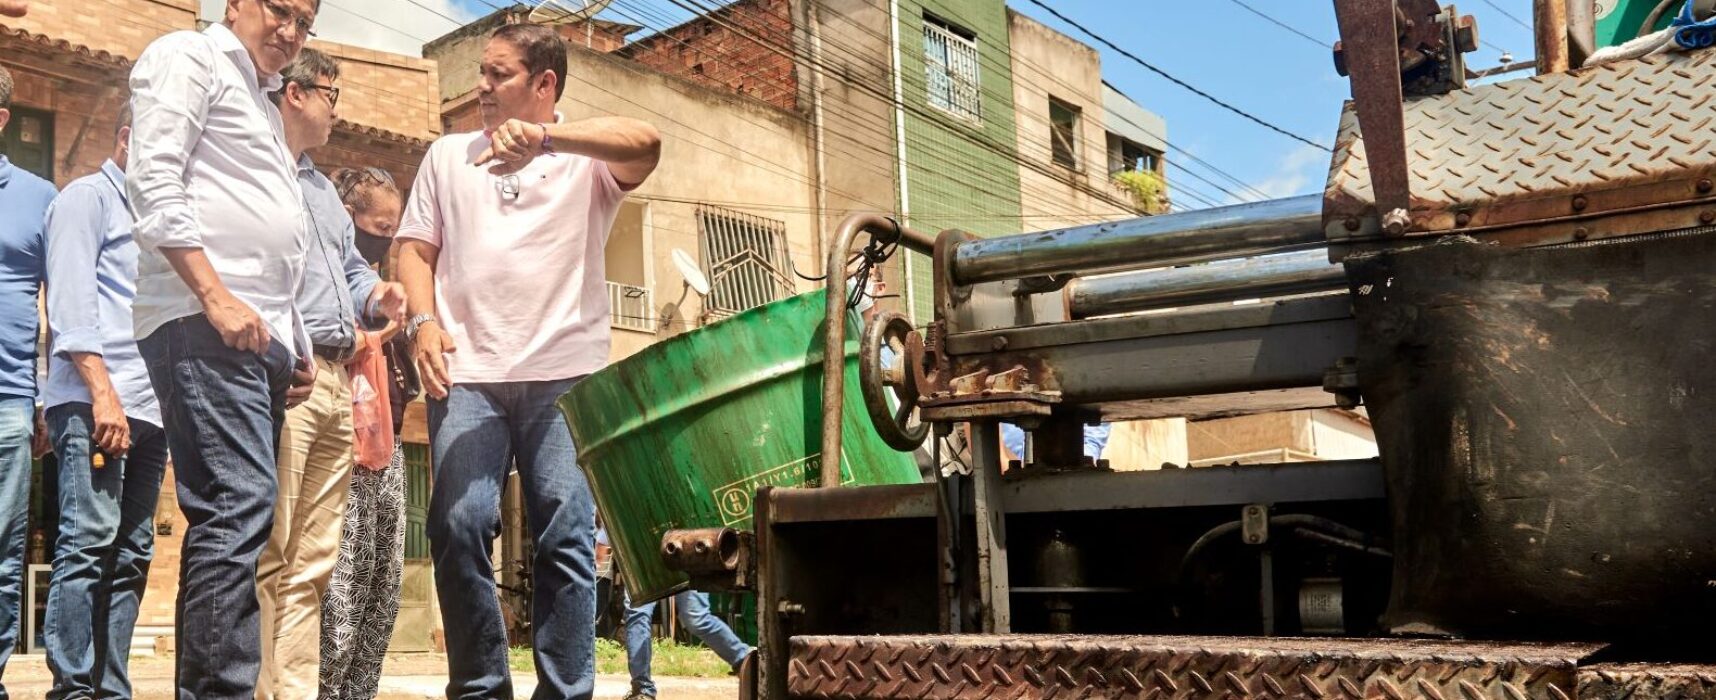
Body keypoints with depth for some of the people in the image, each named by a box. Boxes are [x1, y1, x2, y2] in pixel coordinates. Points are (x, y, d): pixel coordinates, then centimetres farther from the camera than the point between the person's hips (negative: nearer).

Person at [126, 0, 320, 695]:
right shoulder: (188, 57, 5)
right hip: (203, 322, -9)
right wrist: (215, 296, -18)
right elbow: (154, 180, -10)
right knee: (240, 506, -18)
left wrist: (296, 339, 19)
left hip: (260, 332, 9)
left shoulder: (263, 104, 30)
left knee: (238, 516, 5)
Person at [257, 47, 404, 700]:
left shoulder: (324, 188, 29)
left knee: (312, 563, 7)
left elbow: (352, 268, 32)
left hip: (336, 381, 9)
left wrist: (378, 296, 9)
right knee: (265, 558, -10)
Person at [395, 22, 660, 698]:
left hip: (565, 372, -2)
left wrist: (543, 135, -29)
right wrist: (424, 321, -3)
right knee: (459, 527, -9)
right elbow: (416, 249, 16)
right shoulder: (447, 155, 19)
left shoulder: (587, 155, 8)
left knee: (566, 537, -4)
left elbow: (646, 142, -15)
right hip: (467, 372, 2)